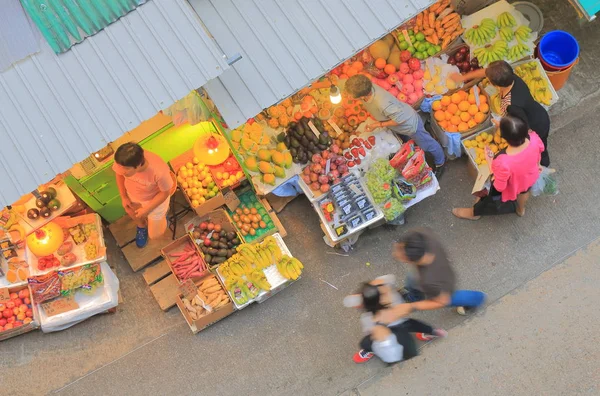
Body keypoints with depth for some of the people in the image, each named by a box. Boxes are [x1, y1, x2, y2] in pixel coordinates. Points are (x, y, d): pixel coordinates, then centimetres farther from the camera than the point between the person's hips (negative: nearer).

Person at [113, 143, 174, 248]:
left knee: (154, 234, 16)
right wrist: (124, 197, -3)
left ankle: (163, 211, 44)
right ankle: (141, 227, 65)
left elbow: (165, 192, -23)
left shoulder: (159, 171, -44)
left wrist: (147, 209, -18)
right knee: (135, 217, 30)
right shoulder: (123, 162, -34)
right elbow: (119, 174, -7)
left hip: (155, 198, -3)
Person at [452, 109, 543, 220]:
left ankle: (474, 212, 60)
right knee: (524, 190, 39)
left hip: (510, 189, -4)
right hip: (529, 177, 4)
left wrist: (490, 163, -21)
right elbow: (539, 152, -7)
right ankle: (521, 209, 71)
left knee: (492, 196, 29)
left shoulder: (503, 163, -49)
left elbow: (499, 187, -29)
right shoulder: (534, 138, -34)